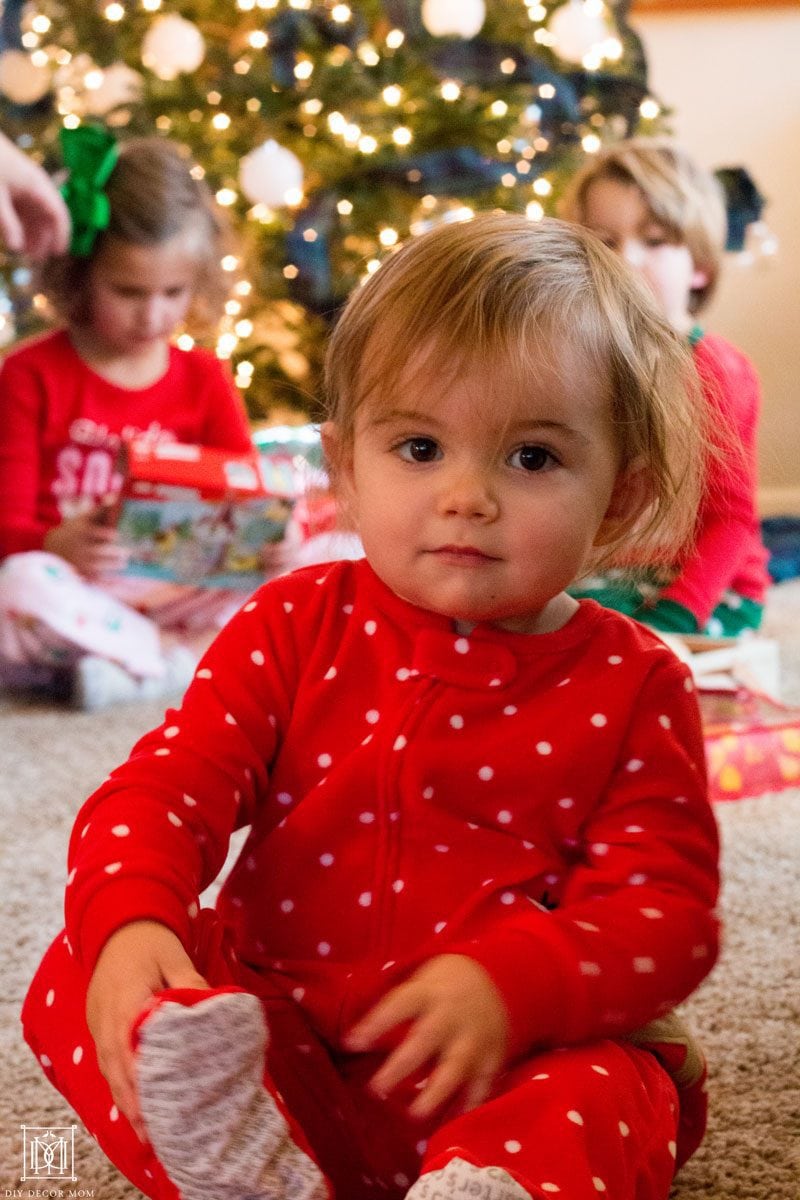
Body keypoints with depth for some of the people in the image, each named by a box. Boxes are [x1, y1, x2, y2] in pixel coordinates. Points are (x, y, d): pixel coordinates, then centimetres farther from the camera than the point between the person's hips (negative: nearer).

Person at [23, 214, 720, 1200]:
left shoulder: (631, 688, -3)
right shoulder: (296, 627, 2)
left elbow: (666, 909, -8)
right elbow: (168, 782, -7)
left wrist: (513, 984, -30)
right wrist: (130, 922, -30)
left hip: (499, 1071, -2)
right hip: (279, 1034, 3)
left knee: (612, 1098, -33)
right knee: (74, 978, -20)